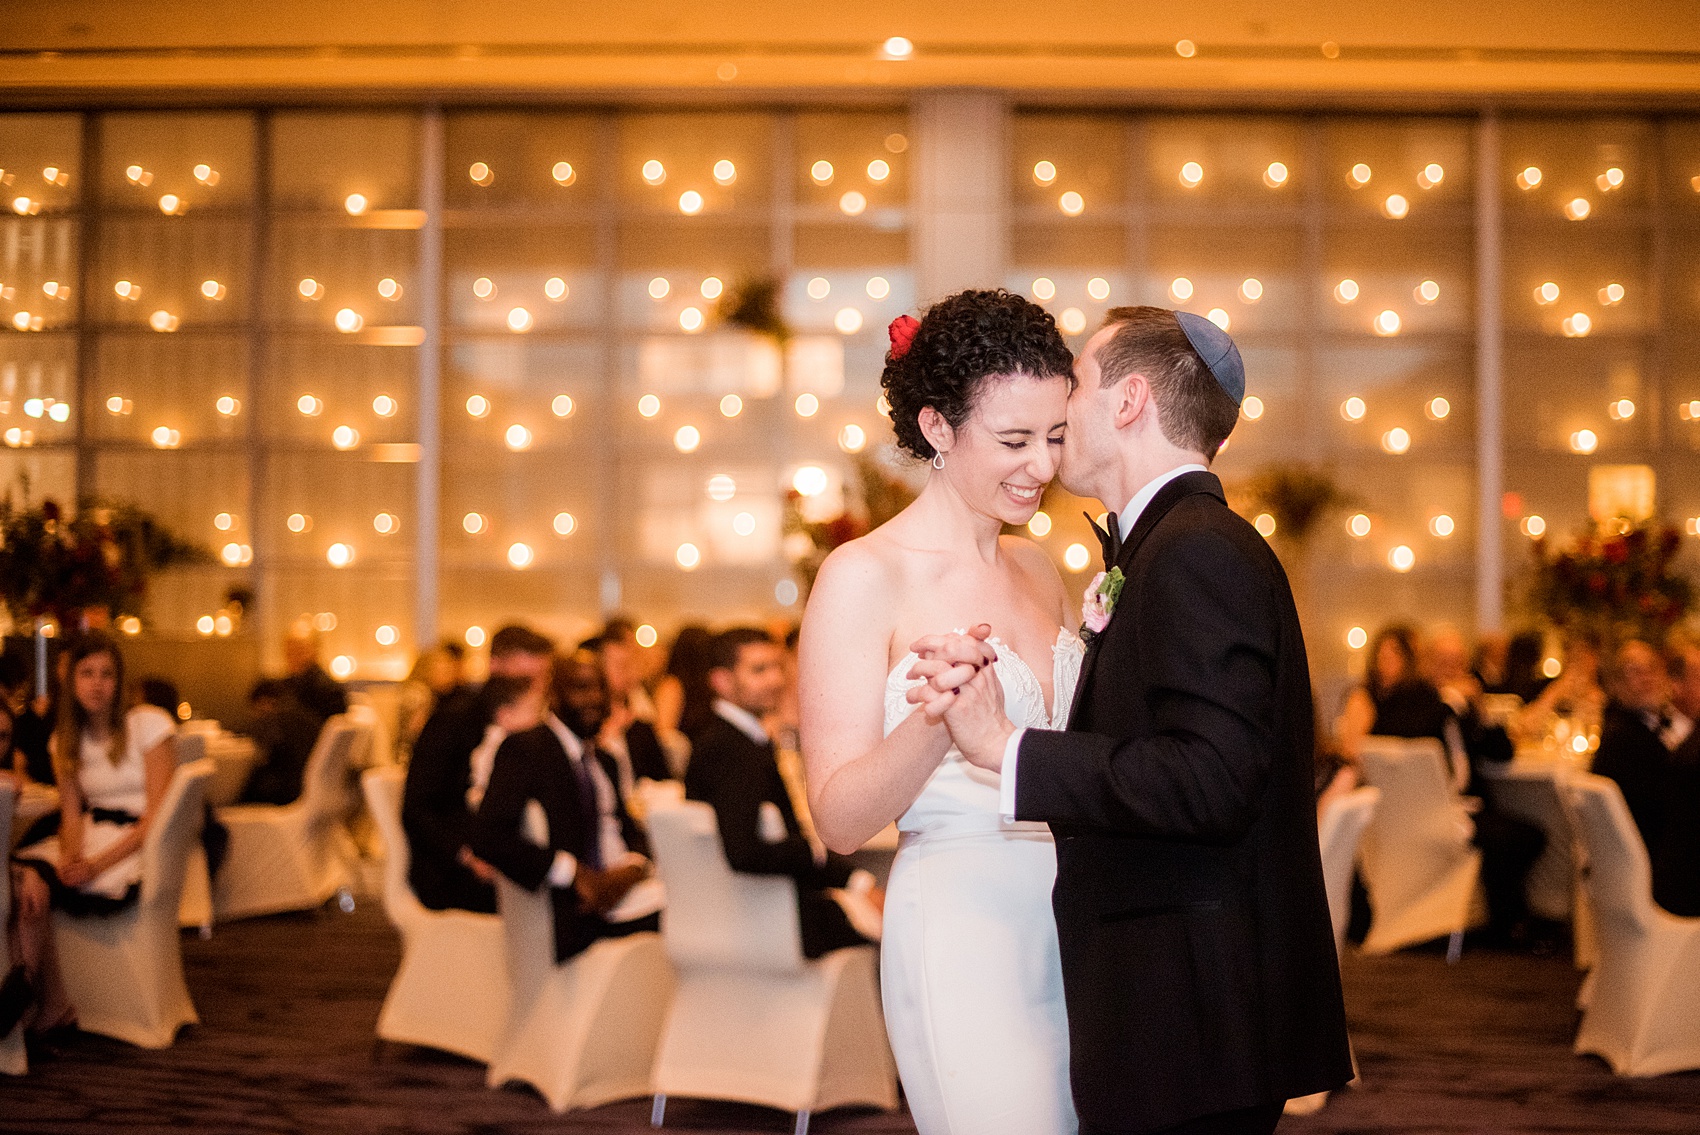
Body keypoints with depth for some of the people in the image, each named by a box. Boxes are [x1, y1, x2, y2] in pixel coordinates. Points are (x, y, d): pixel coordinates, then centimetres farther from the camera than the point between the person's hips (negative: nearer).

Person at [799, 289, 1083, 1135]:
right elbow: (839, 819, -13)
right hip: (961, 931, -7)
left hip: (1072, 928, 7)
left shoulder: (1037, 569, 12)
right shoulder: (866, 576, -9)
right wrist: (933, 723, -29)